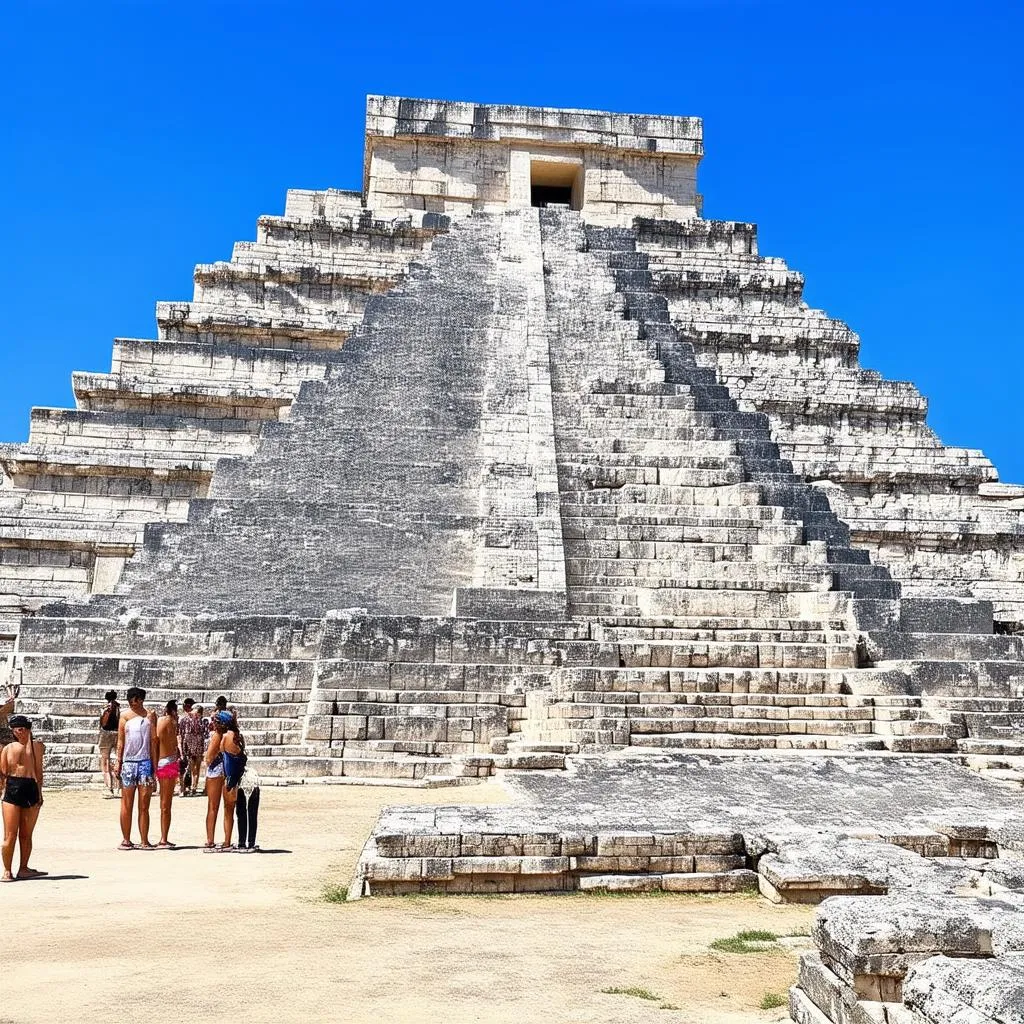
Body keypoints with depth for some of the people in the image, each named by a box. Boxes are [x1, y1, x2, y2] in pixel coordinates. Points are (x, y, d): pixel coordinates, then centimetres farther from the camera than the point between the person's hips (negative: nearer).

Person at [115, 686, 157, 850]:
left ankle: (144, 841, 5)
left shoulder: (150, 716, 6)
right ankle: (126, 840, 12)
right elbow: (120, 741, 7)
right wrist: (118, 762, 0)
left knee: (144, 805, 1)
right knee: (126, 805, 4)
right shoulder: (125, 715, 6)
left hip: (145, 762, 0)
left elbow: (153, 740, 7)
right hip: (128, 762, 0)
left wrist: (154, 763, 3)